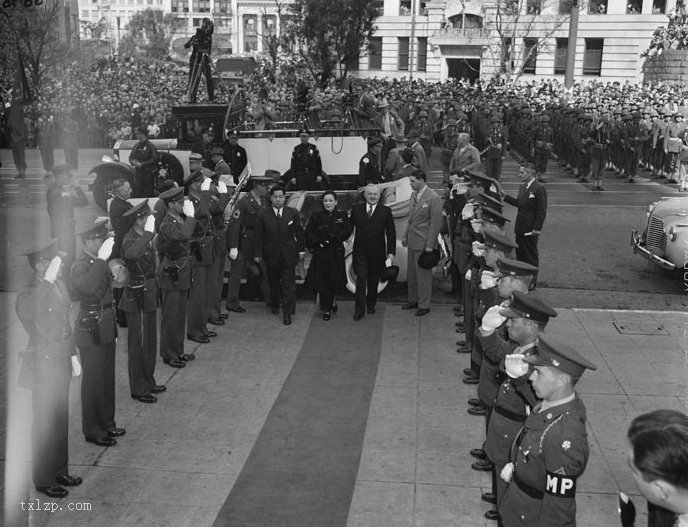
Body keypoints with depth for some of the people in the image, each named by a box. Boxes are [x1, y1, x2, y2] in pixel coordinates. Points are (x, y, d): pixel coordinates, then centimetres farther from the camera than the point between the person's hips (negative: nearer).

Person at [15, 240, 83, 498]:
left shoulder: (58, 286, 6)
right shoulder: (27, 295, -19)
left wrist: (73, 356, 18)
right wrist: (47, 281, -35)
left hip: (61, 362, 8)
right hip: (43, 365, -8)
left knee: (61, 419, 17)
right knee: (45, 423, 4)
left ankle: (60, 470, 32)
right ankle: (44, 479, 19)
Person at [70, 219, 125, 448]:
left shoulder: (100, 263, 11)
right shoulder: (80, 266, -16)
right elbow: (88, 288, -39)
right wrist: (102, 259, -36)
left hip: (106, 331, 8)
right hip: (91, 333, -8)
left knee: (107, 379, 15)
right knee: (93, 382, 0)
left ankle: (106, 424, 27)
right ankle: (92, 431, 11)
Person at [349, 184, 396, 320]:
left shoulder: (386, 211, 0)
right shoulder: (356, 209, 3)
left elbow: (391, 233, -1)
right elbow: (350, 227, 6)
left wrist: (391, 252, -6)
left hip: (377, 252, 0)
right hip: (360, 251, 0)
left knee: (373, 280, 11)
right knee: (361, 279, -7)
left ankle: (371, 305, 31)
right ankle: (359, 310, -3)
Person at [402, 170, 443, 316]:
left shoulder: (433, 198, -16)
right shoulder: (414, 195, 11)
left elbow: (436, 223, -16)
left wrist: (430, 245, -18)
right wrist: (406, 236, 17)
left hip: (423, 242, -8)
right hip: (412, 241, 8)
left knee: (423, 274, 1)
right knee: (411, 272, 15)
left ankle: (424, 305, 11)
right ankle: (413, 300, 29)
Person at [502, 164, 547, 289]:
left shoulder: (539, 188, -15)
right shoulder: (522, 187, 12)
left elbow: (542, 211, -16)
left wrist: (537, 229, -18)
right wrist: (506, 196, 6)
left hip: (530, 229, -8)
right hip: (520, 227, 8)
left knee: (531, 255, 3)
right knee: (519, 253, 15)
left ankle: (532, 282, 13)